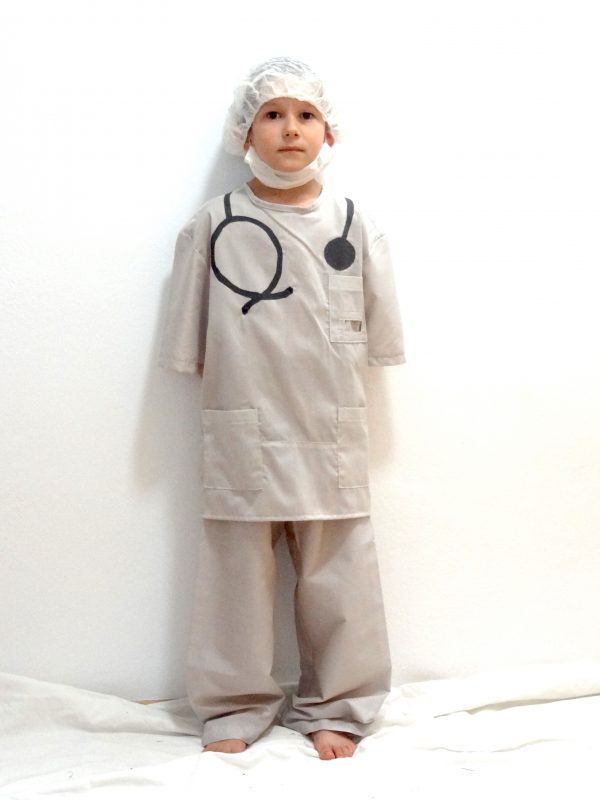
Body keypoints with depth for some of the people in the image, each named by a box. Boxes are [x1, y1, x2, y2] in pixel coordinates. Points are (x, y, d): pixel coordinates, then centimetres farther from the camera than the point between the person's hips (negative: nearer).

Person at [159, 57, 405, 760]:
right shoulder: (213, 225, 1)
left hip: (331, 431, 1)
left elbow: (380, 332, 10)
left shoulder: (355, 225, 3)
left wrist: (323, 379, 9)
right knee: (237, 569, 6)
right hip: (241, 431, 0)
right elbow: (186, 335, 6)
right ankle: (234, 708, 22)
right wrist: (235, 379, 5)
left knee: (336, 572, 7)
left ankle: (335, 707, 23)